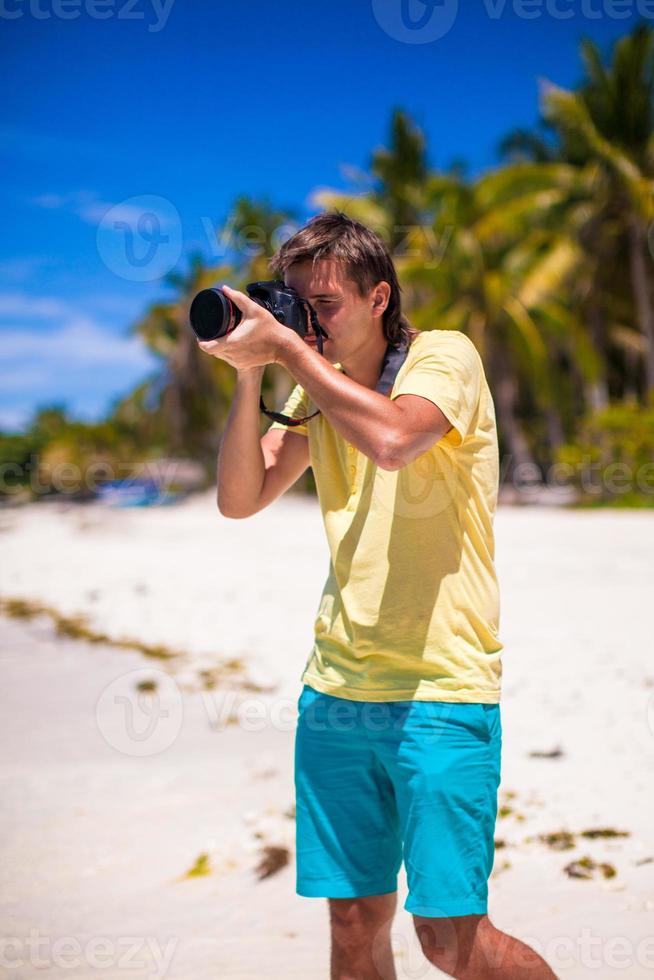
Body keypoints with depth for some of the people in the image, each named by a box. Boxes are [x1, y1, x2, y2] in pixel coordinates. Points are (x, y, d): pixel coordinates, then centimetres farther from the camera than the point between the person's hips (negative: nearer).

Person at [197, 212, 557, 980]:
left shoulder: (445, 356, -4)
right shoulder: (321, 385, 14)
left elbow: (392, 439, -25)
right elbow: (239, 499, 7)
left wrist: (288, 349, -16)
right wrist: (249, 375, -3)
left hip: (441, 690, -6)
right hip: (336, 688, 6)